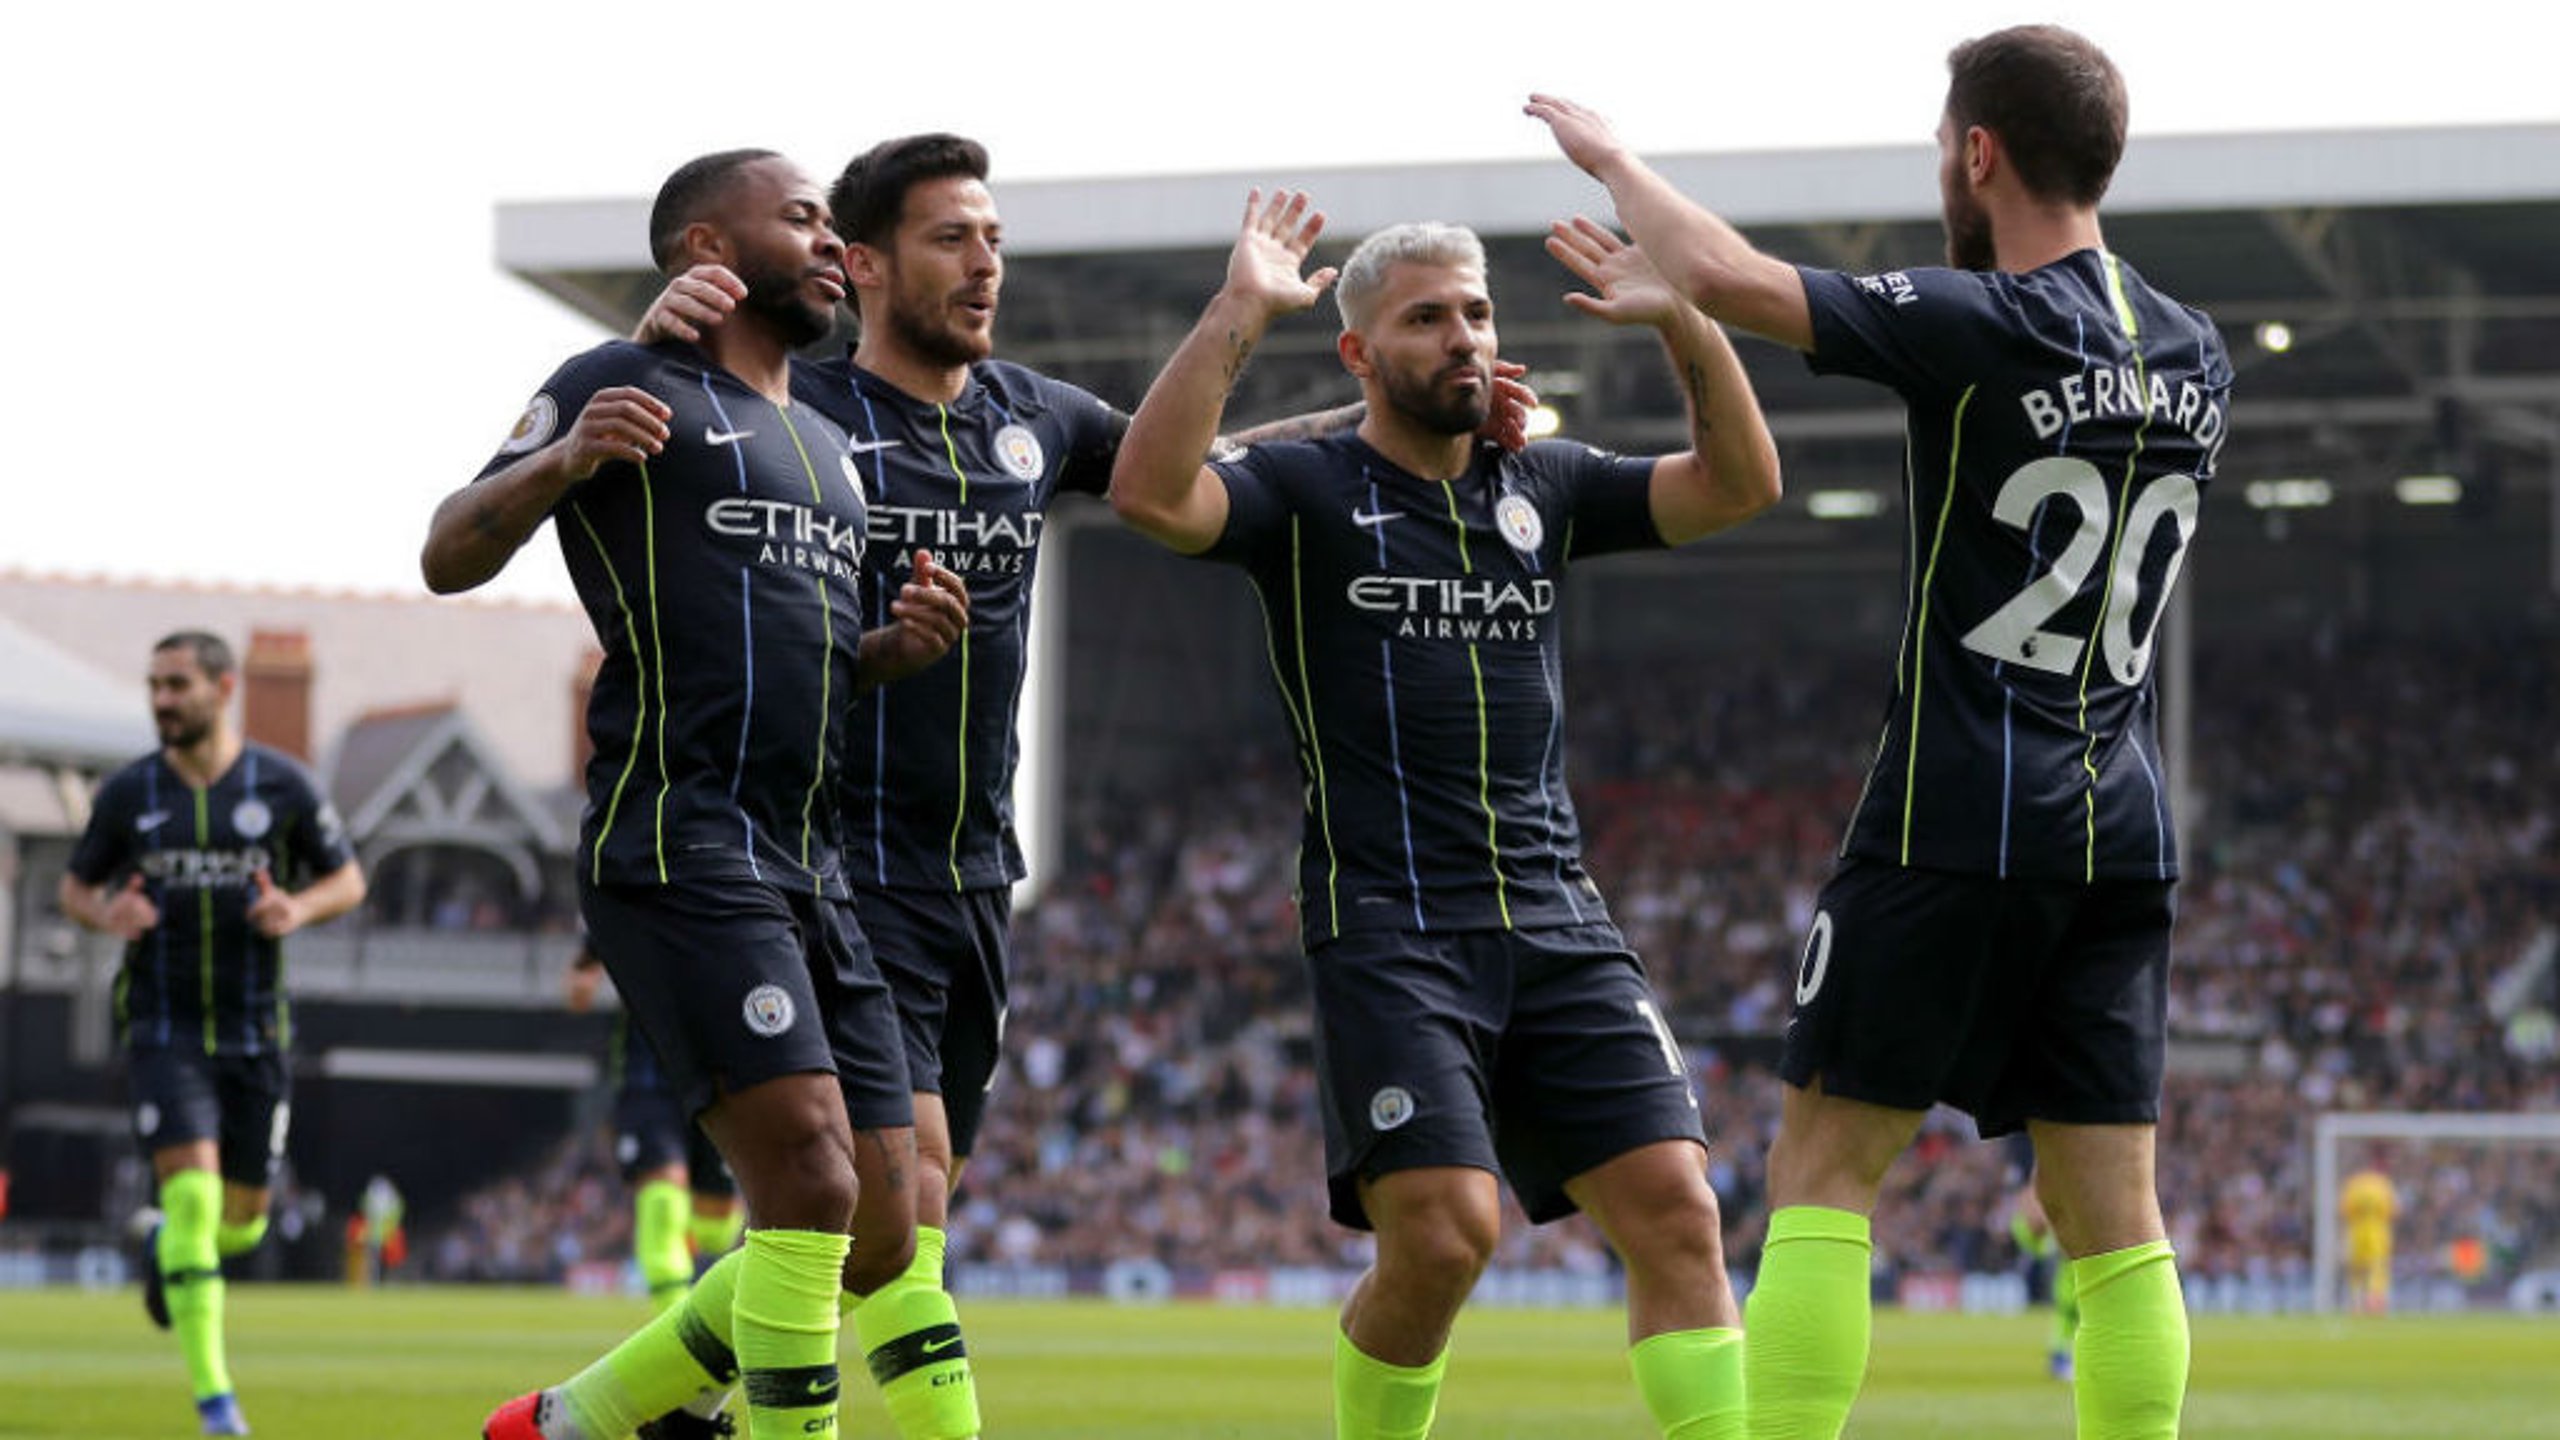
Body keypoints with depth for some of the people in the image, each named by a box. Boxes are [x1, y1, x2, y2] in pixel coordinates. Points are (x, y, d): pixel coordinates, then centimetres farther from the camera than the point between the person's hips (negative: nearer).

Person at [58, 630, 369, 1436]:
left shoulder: (284, 786, -3)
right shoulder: (128, 794, -1)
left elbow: (348, 881, 6)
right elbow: (75, 887, 10)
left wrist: (300, 910, -17)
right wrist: (106, 915, -14)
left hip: (255, 1030, 1)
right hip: (163, 1028, -1)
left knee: (242, 1221, 9)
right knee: (192, 1191, -18)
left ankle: (166, 1248, 46)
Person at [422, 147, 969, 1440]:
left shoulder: (831, 450, 26)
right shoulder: (627, 389, 2)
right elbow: (448, 557, -2)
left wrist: (896, 650, 11)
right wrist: (557, 463, -22)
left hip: (810, 869, 9)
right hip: (678, 844, -8)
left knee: (875, 1240, 5)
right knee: (811, 1178, -21)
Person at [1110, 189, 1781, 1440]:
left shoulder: (1544, 486, 15)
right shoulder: (1307, 491, 1)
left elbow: (1740, 484, 7)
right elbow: (1150, 492, -17)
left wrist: (1684, 323, -4)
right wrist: (1239, 312, -20)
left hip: (1558, 920, 5)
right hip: (1389, 929, -5)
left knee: (1675, 1209, -8)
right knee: (1443, 1230, -18)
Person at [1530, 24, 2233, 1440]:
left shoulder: (1984, 327, -13)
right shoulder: (2195, 356, 9)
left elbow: (1723, 278, -16)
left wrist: (1608, 154, 3)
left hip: (1962, 817, -6)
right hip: (2123, 829, 6)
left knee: (1823, 1164, 0)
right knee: (2112, 1212, 6)